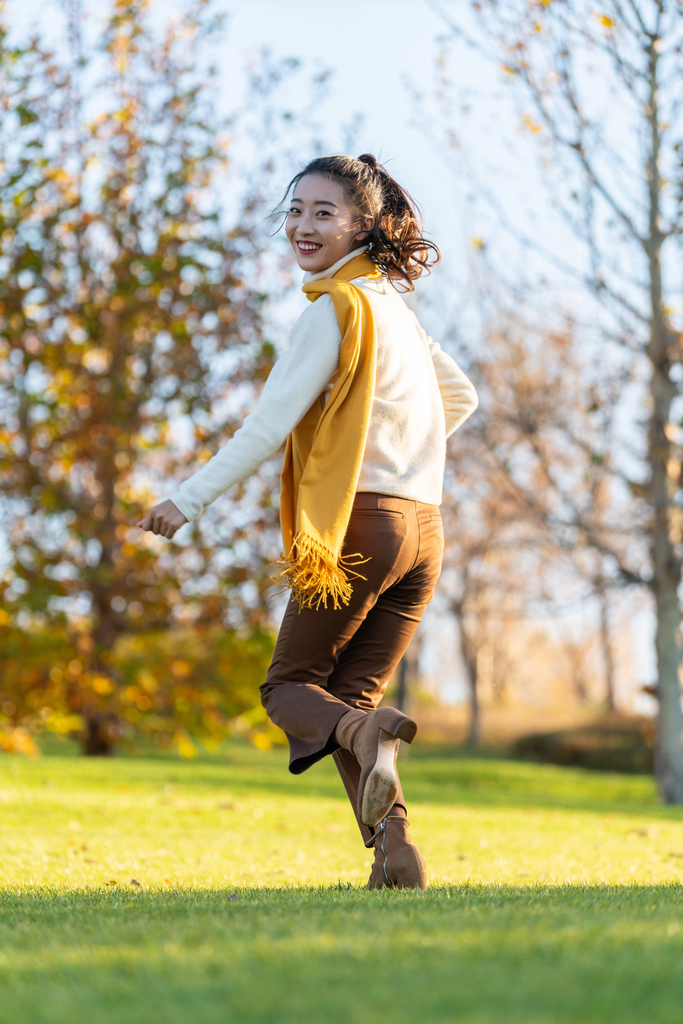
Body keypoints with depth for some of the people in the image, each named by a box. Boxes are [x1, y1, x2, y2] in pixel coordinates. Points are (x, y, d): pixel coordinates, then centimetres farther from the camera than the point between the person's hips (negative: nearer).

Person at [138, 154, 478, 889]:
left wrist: (189, 499, -10)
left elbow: (272, 422, -13)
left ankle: (368, 732, -28)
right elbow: (461, 398, 29)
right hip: (423, 528, 7)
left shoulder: (337, 307, -8)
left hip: (360, 523, -7)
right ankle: (397, 852, -7)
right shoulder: (394, 305, 17)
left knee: (290, 687, 5)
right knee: (352, 693, 12)